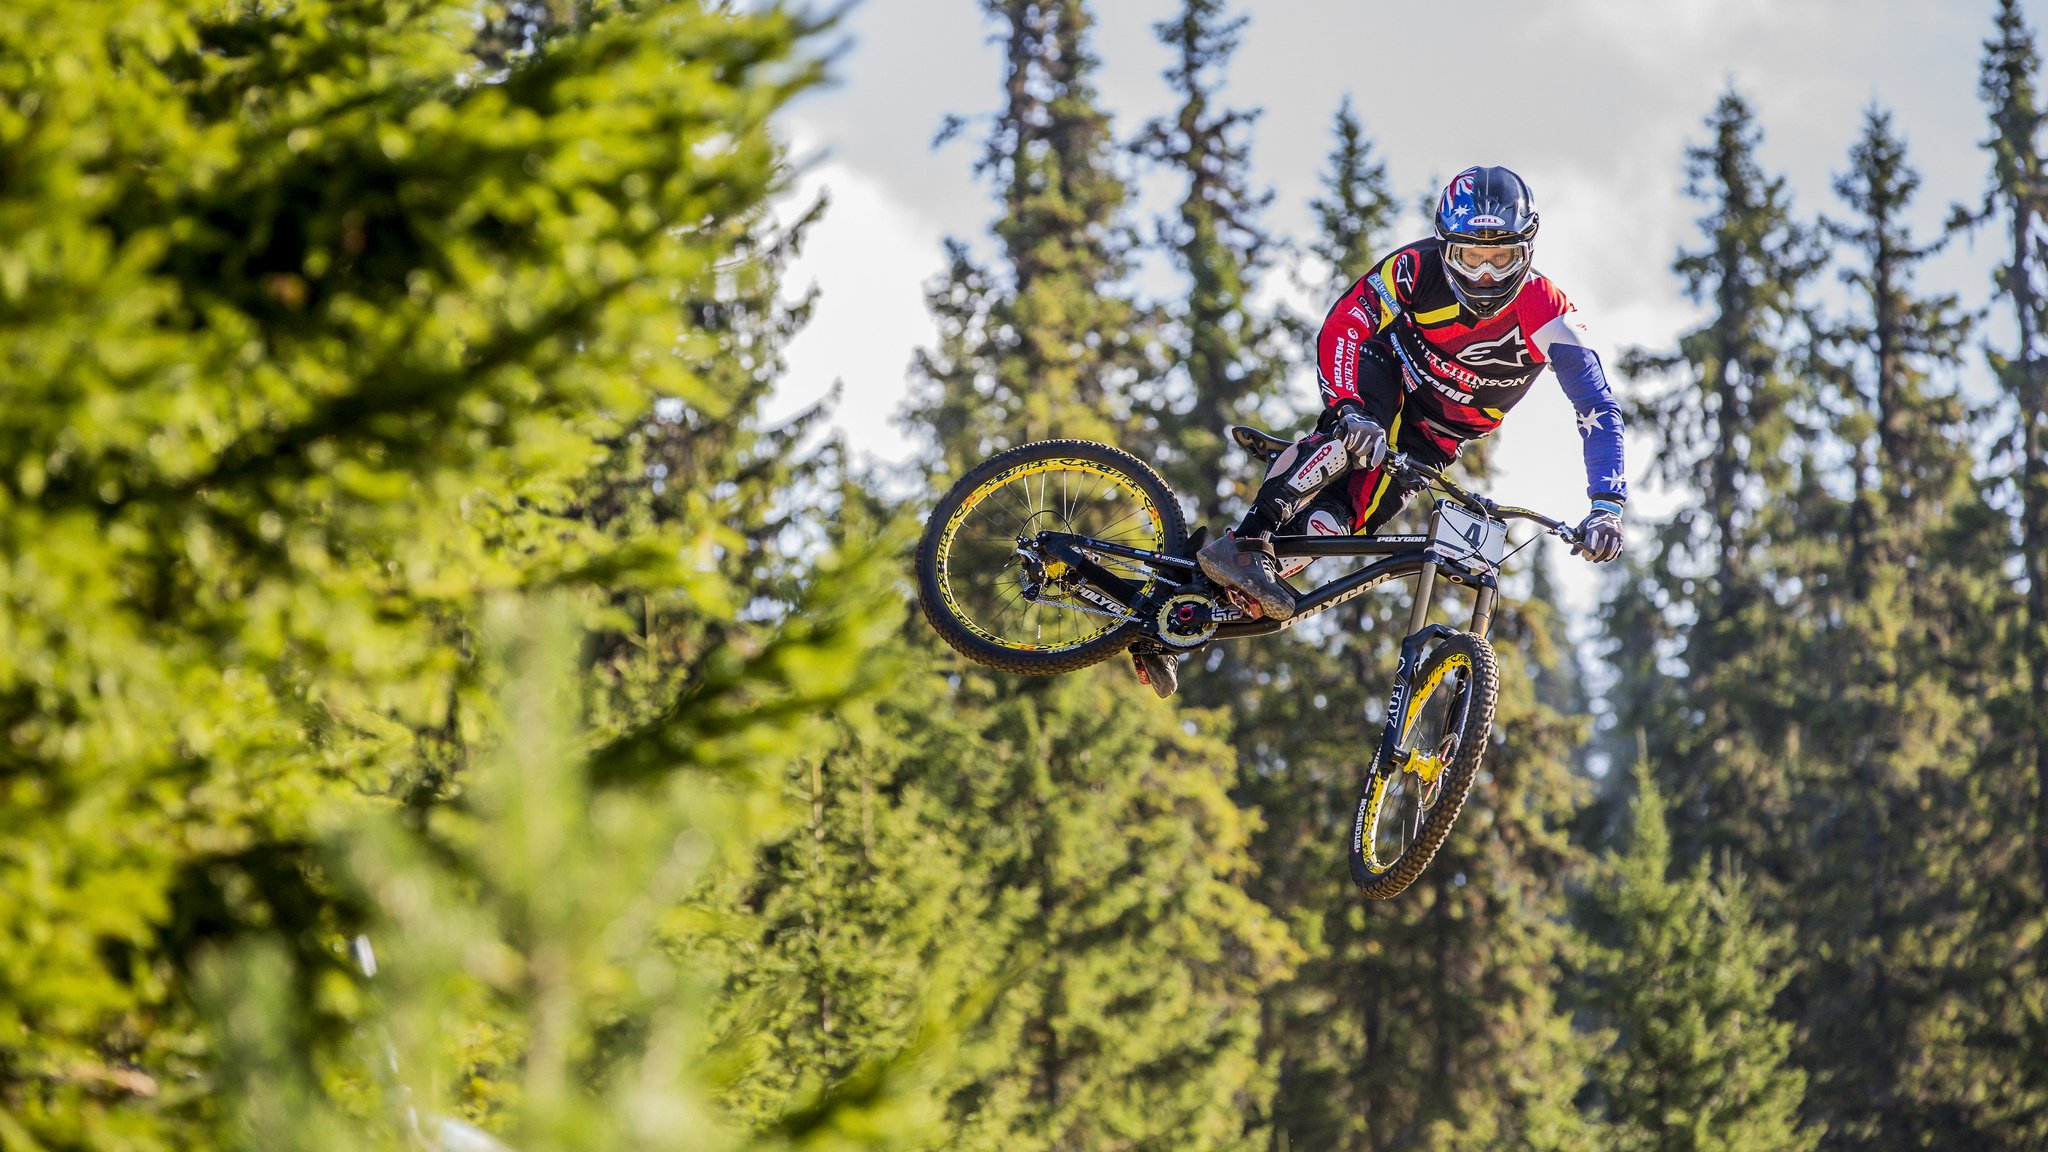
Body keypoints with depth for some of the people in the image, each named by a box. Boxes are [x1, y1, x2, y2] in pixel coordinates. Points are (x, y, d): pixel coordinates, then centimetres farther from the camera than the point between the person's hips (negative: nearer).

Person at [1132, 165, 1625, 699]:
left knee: (1338, 521, -20)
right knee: (1353, 433, -39)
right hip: (1386, 377, -1)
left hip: (1432, 443, 1)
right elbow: (1341, 327, -31)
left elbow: (1600, 412, -28)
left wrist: (1606, 508, -41)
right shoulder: (1417, 269, -26)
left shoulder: (1547, 315, -26)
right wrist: (1349, 408, -49)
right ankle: (1246, 545, -43)